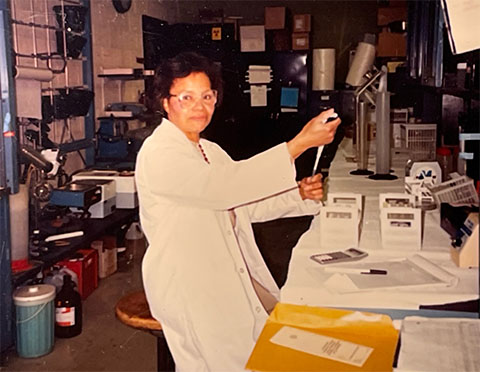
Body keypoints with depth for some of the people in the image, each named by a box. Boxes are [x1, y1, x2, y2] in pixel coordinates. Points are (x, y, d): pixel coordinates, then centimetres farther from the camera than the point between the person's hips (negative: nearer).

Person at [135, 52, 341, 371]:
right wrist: (300, 143, -30)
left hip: (231, 278, 8)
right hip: (189, 288, -8)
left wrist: (300, 194, -3)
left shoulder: (210, 151, 13)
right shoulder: (159, 153, -16)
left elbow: (247, 206, 15)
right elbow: (223, 187, -30)